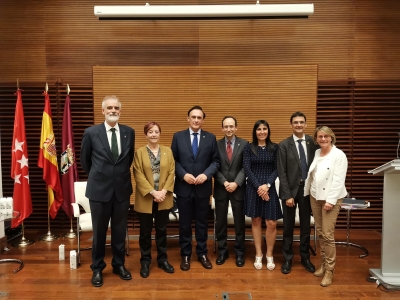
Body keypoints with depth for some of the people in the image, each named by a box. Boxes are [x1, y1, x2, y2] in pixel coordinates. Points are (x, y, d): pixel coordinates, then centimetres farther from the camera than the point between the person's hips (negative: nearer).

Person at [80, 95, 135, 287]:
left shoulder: (129, 132, 1)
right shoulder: (91, 133, -6)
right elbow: (84, 160, 7)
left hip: (122, 189, 2)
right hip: (99, 189, -2)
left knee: (120, 231, 14)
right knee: (99, 232, 11)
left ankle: (119, 264, 33)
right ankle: (97, 268, 30)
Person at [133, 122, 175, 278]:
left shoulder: (168, 151, 5)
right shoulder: (139, 152, -3)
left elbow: (171, 173, 0)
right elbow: (139, 176, -9)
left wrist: (164, 191, -12)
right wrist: (153, 192, -17)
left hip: (164, 198, 2)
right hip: (145, 199, -2)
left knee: (161, 230, 14)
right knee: (145, 231, 9)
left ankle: (162, 259, 28)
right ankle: (145, 261, 24)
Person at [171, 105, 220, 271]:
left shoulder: (210, 138, 3)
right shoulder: (178, 136, 2)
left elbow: (215, 161, 2)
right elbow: (173, 160, 1)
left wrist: (206, 174, -14)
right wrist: (183, 174, -14)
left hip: (203, 188, 1)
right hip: (183, 187, 0)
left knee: (202, 222, 12)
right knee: (185, 223, 9)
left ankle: (202, 254, 28)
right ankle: (185, 255, 25)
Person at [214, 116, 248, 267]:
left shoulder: (244, 144, -1)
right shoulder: (216, 144, 2)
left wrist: (236, 183, -15)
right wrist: (224, 182, -12)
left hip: (238, 188, -1)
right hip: (220, 188, 1)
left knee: (239, 222, 8)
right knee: (220, 222, 9)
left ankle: (239, 252, 24)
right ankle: (222, 251, 25)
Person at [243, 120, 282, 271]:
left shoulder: (275, 148, 4)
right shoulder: (248, 148, 2)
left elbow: (277, 169, 0)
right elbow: (247, 169, -4)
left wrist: (267, 185, -14)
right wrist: (258, 186, -12)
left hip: (270, 188, 0)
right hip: (253, 188, 0)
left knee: (271, 223, -1)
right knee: (256, 221, 8)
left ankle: (269, 255, 19)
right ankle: (258, 255, 21)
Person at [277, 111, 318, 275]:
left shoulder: (313, 143, 1)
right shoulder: (284, 145, -6)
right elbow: (282, 172, -8)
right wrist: (287, 195, -13)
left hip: (307, 189, 2)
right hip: (290, 189, -2)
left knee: (306, 225, 14)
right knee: (288, 226, 9)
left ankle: (305, 257, 31)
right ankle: (287, 259, 24)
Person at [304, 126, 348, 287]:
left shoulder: (339, 155, -10)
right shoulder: (316, 153, 8)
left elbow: (338, 180, -15)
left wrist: (330, 200, -18)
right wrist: (306, 193, 8)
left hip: (331, 198, -6)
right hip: (315, 197, 6)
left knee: (328, 234, -7)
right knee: (320, 233, 12)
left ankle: (329, 270, 5)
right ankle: (323, 263, 25)